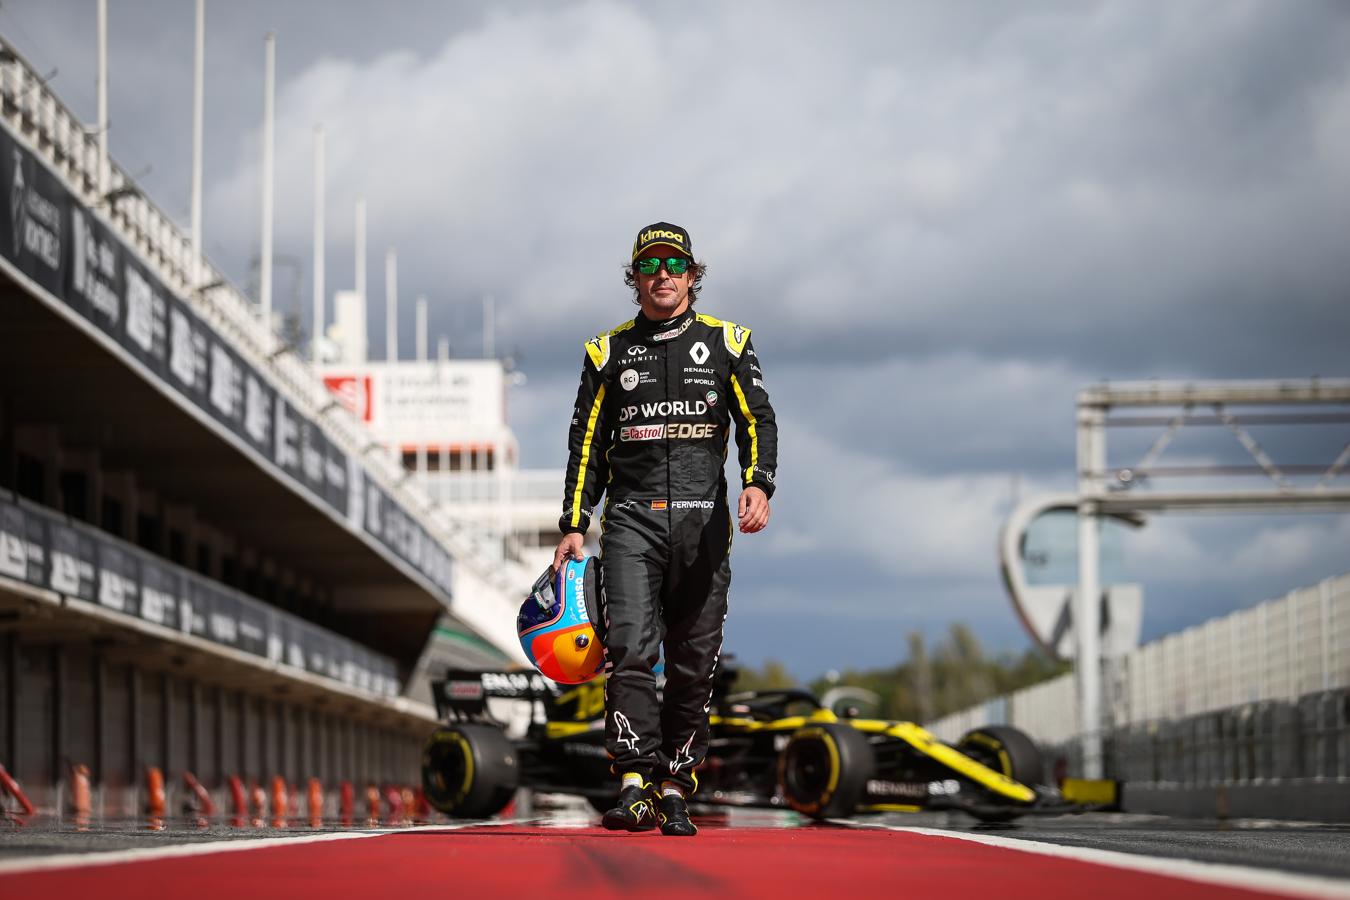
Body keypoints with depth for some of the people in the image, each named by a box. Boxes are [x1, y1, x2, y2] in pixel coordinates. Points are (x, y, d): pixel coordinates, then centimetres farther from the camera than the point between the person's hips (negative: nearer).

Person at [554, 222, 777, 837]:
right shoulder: (609, 352, 14)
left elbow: (757, 421, 5)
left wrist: (758, 484, -14)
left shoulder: (726, 343, 12)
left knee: (693, 661, 1)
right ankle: (634, 784, -20)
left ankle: (674, 788, 8)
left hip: (703, 519, 1)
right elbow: (587, 444, 14)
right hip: (630, 516, 0)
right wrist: (573, 526, 5)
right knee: (629, 647, -17)